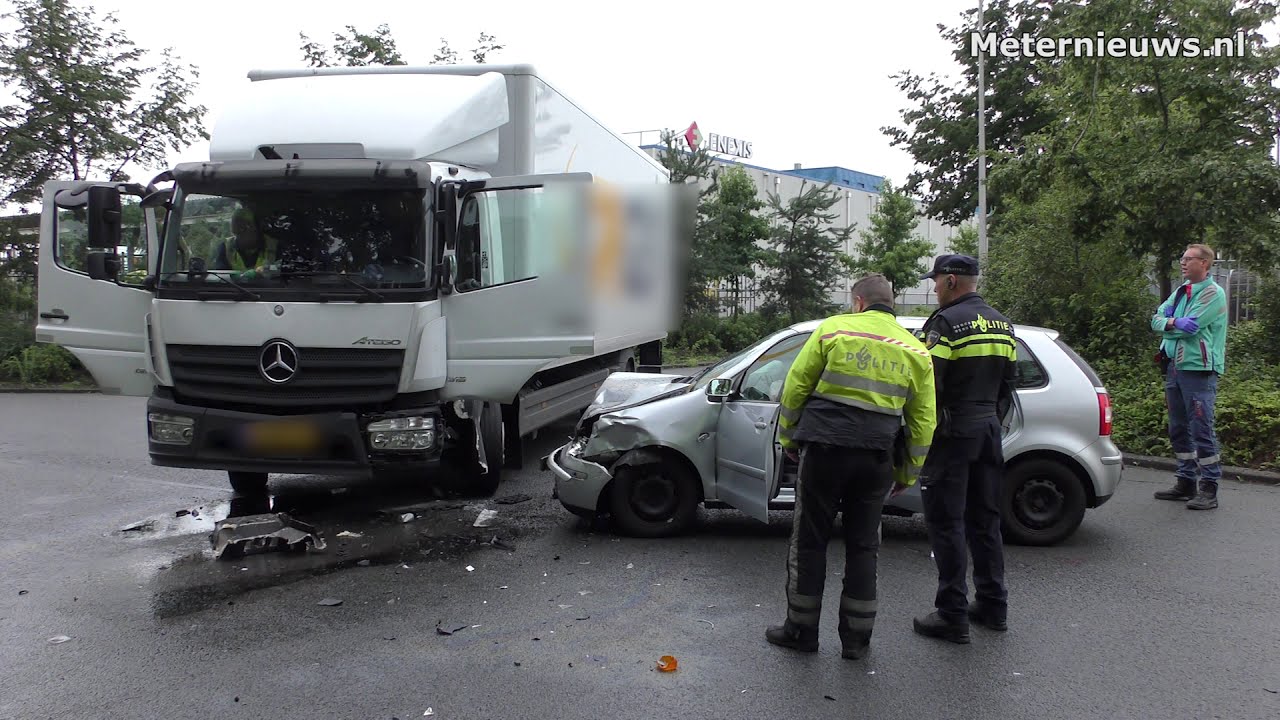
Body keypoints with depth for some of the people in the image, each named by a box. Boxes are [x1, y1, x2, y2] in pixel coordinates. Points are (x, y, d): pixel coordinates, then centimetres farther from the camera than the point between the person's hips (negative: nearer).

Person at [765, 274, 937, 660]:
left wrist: (788, 437, 10)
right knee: (863, 546, 13)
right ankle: (856, 638, 19)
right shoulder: (915, 349, 11)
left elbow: (795, 386, -1)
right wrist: (908, 473, 17)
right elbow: (923, 421, 11)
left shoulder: (833, 329, 1)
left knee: (809, 541, 8)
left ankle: (801, 629, 17)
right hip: (876, 458, 3)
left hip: (824, 449, -3)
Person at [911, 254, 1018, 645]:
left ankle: (952, 615, 1)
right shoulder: (1002, 325, 14)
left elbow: (928, 382, -18)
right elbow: (1008, 381, 18)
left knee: (946, 522, -2)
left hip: (953, 433, -8)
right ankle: (993, 605, 25)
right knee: (984, 518, 16)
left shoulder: (946, 322, -14)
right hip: (989, 431, 8)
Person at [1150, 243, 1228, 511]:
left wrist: (1168, 323, -2)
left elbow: (1190, 326, -18)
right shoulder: (1181, 292, 15)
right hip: (1174, 366, 8)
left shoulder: (1213, 293, -8)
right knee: (1179, 429, 13)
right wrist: (1172, 323, -12)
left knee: (1202, 430, -7)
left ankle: (1209, 490, -1)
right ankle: (1186, 483, 23)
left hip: (1198, 369, -8)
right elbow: (1156, 319, 8)